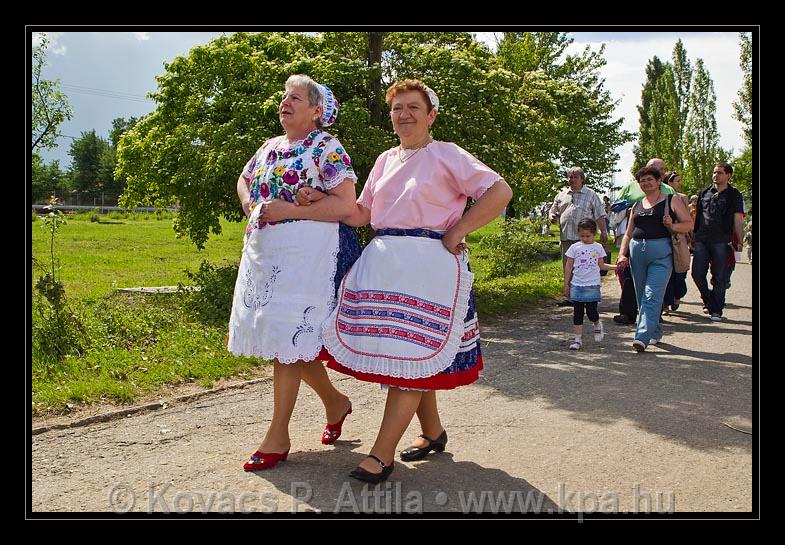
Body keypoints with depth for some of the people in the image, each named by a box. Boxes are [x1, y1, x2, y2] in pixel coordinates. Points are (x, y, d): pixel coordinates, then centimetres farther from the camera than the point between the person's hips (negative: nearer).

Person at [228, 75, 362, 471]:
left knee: (287, 338, -7)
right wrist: (250, 205, 9)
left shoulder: (326, 146, -7)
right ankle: (334, 401, 31)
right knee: (278, 336, 12)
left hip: (305, 252, -8)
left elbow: (346, 204, -16)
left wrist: (287, 209, -17)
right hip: (263, 251, 8)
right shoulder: (271, 146, 16)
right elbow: (244, 179, 32)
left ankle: (278, 437, 4)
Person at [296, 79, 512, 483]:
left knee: (410, 354, -8)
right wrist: (322, 201, 4)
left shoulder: (446, 155, -2)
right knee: (411, 356, 8)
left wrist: (457, 232, -12)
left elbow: (500, 191, -10)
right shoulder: (386, 160, 18)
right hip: (384, 263, 7)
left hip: (429, 263, -6)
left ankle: (382, 454, -8)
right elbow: (362, 214, 19)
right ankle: (432, 432, 25)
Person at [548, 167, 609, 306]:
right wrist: (551, 217, 2)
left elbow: (600, 215, 3)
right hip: (566, 237, 5)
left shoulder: (591, 195, 7)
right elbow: (553, 210, 25)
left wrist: (603, 231, -6)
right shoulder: (561, 195, 18)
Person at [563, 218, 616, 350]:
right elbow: (568, 267, 6)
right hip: (577, 285, 1)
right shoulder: (574, 247, 3)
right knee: (578, 312, 3)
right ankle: (578, 338, 10)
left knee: (591, 311, -7)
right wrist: (566, 284, 5)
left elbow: (601, 265, 13)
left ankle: (597, 324, 27)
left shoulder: (598, 247, 5)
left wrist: (616, 266, -1)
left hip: (592, 285, -1)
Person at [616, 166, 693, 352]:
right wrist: (622, 254, 7)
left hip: (661, 252, -6)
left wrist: (672, 226, -15)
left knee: (652, 296, -14)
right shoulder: (637, 206, 20)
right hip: (637, 251, 6)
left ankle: (642, 338, -21)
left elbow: (689, 224, 4)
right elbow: (628, 234, 20)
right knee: (642, 297, 9)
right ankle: (655, 333, 26)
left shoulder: (672, 201, 6)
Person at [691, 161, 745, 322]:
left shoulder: (734, 195, 4)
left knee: (719, 278, 0)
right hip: (701, 240, 3)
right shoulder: (704, 193, 14)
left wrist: (740, 242, -10)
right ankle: (711, 303, 19)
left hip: (722, 242, -3)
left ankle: (717, 311, 9)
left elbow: (738, 220, -1)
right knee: (697, 274, -1)